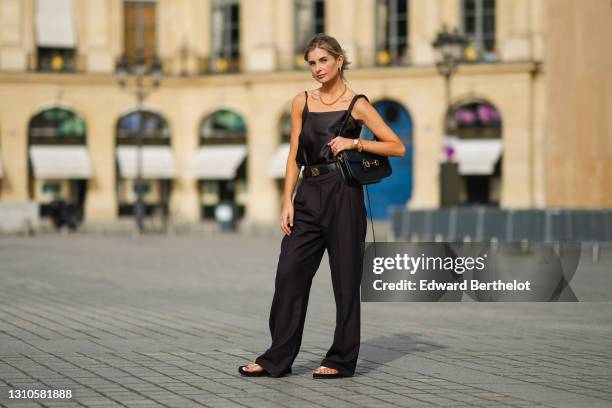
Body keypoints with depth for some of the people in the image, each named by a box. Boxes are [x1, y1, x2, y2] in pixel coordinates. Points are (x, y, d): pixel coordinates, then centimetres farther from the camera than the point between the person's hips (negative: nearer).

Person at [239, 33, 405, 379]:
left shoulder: (356, 104, -2)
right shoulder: (302, 102, 10)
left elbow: (398, 147, -5)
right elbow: (294, 156, 10)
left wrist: (354, 143, -14)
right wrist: (288, 201, 1)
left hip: (344, 195, -4)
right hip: (308, 195, 4)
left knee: (346, 279, 2)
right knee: (290, 273, 0)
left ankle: (342, 360, 12)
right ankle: (278, 359, 7)